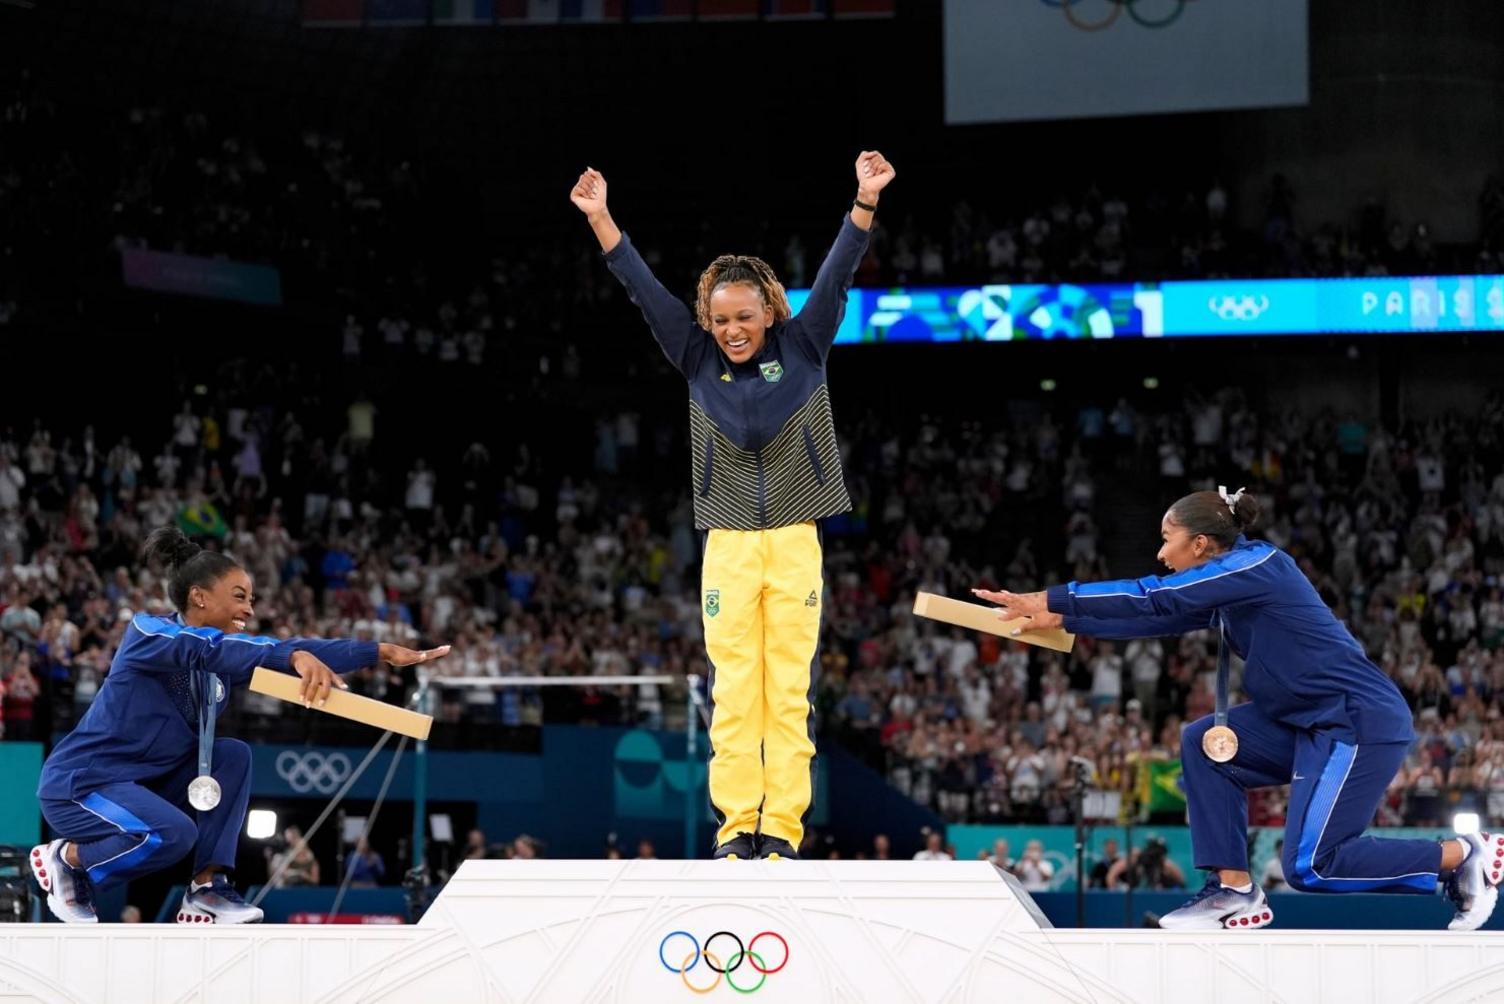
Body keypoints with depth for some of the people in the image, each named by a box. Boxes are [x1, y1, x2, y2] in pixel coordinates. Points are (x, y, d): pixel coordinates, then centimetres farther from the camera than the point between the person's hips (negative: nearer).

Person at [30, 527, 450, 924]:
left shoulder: (224, 657, 4)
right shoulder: (146, 632, -18)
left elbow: (302, 652, -2)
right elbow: (210, 648, -37)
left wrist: (382, 652, -12)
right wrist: (296, 657, -50)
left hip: (144, 784, 8)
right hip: (78, 784, -8)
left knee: (233, 755, -5)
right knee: (173, 833, -31)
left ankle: (208, 889, -6)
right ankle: (66, 859, -4)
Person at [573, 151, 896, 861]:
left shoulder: (803, 348, 3)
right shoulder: (698, 360, 5)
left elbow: (837, 276, -5)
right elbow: (643, 289, 3)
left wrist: (865, 201, -17)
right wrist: (599, 218, -4)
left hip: (795, 541, -1)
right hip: (729, 543, 1)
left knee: (789, 689, -1)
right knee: (733, 692, -2)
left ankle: (782, 827, -1)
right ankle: (736, 825, 1)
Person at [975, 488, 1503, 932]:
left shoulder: (1256, 565, -15)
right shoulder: (1226, 587, 12)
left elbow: (1153, 599, -18)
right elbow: (1156, 617, 16)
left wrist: (1052, 600, -15)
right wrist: (1063, 620, 13)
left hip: (1362, 722, -9)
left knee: (1309, 867, -11)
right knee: (1203, 744, 5)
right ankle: (1235, 891, 5)